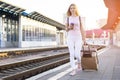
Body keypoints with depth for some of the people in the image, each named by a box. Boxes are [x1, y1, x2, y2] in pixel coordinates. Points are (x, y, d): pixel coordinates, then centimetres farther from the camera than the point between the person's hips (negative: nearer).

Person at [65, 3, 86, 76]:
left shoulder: (79, 18, 3)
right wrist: (69, 27, -15)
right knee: (71, 54, -4)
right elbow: (66, 29, 9)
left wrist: (84, 38, -1)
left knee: (77, 54, -9)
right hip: (70, 38, 1)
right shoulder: (68, 18, 6)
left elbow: (82, 28, 3)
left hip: (78, 38, -1)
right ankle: (74, 70, 2)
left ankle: (79, 62, 25)